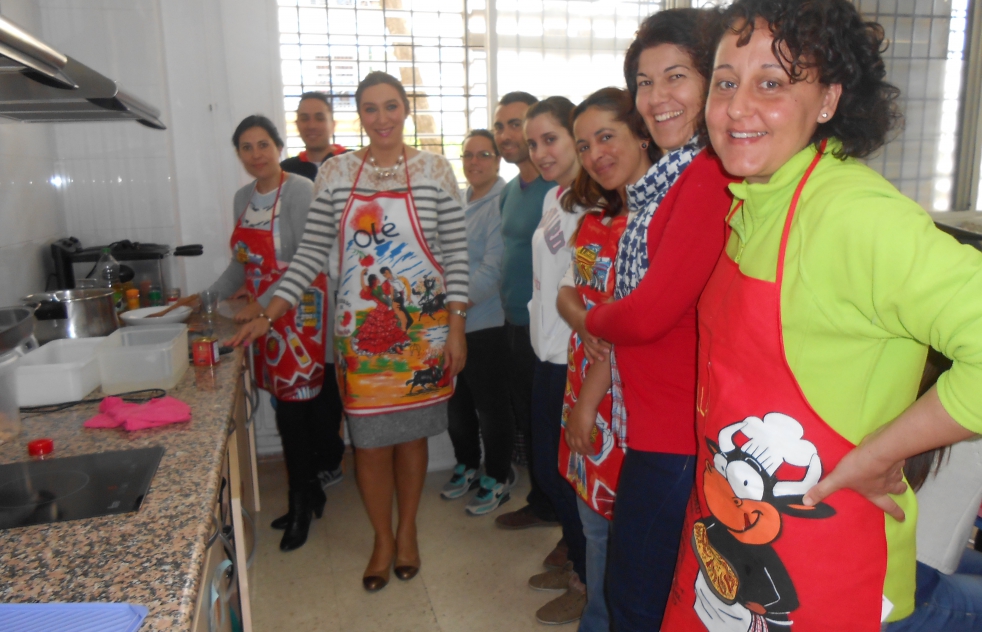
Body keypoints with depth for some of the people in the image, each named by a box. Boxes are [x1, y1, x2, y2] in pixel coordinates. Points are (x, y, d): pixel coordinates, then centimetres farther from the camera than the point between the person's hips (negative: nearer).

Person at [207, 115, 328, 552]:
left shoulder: (300, 192, -12)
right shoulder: (243, 198, 12)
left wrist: (261, 306, -21)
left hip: (299, 314, -6)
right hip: (264, 317, 7)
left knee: (293, 410, -3)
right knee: (295, 407, 11)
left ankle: (301, 504, 16)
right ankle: (310, 492, 27)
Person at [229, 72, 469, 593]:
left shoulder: (434, 169, -1)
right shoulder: (336, 172, 2)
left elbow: (456, 252, -3)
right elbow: (312, 252, 2)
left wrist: (455, 328, -8)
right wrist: (267, 316, -5)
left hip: (422, 328, -1)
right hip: (360, 330, 1)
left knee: (411, 432, 10)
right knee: (368, 439, 6)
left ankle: (407, 530, 33)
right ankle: (382, 539, 29)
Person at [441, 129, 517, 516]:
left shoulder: (501, 203, -13)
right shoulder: (459, 202, 12)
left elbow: (493, 267, -19)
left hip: (486, 323, -8)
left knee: (490, 404, 5)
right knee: (457, 401, 18)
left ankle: (498, 477, 24)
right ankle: (467, 466, 37)